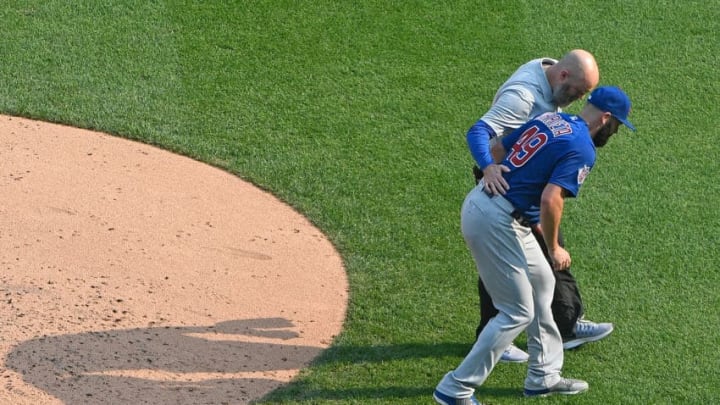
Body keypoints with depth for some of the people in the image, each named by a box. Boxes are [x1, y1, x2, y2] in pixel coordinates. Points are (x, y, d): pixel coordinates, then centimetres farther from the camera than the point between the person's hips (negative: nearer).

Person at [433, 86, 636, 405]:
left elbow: (497, 149, 16)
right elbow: (551, 200, -24)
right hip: (497, 224, -10)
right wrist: (553, 249, -8)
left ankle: (544, 376, 32)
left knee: (541, 282, 23)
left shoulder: (549, 119, 13)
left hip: (480, 200, 10)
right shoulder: (582, 149, -13)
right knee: (517, 313, 0)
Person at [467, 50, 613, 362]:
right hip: (504, 182, -10)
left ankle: (567, 325, 28)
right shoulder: (521, 95, -31)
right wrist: (488, 168, -57)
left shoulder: (549, 73, -3)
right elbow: (478, 132, -42)